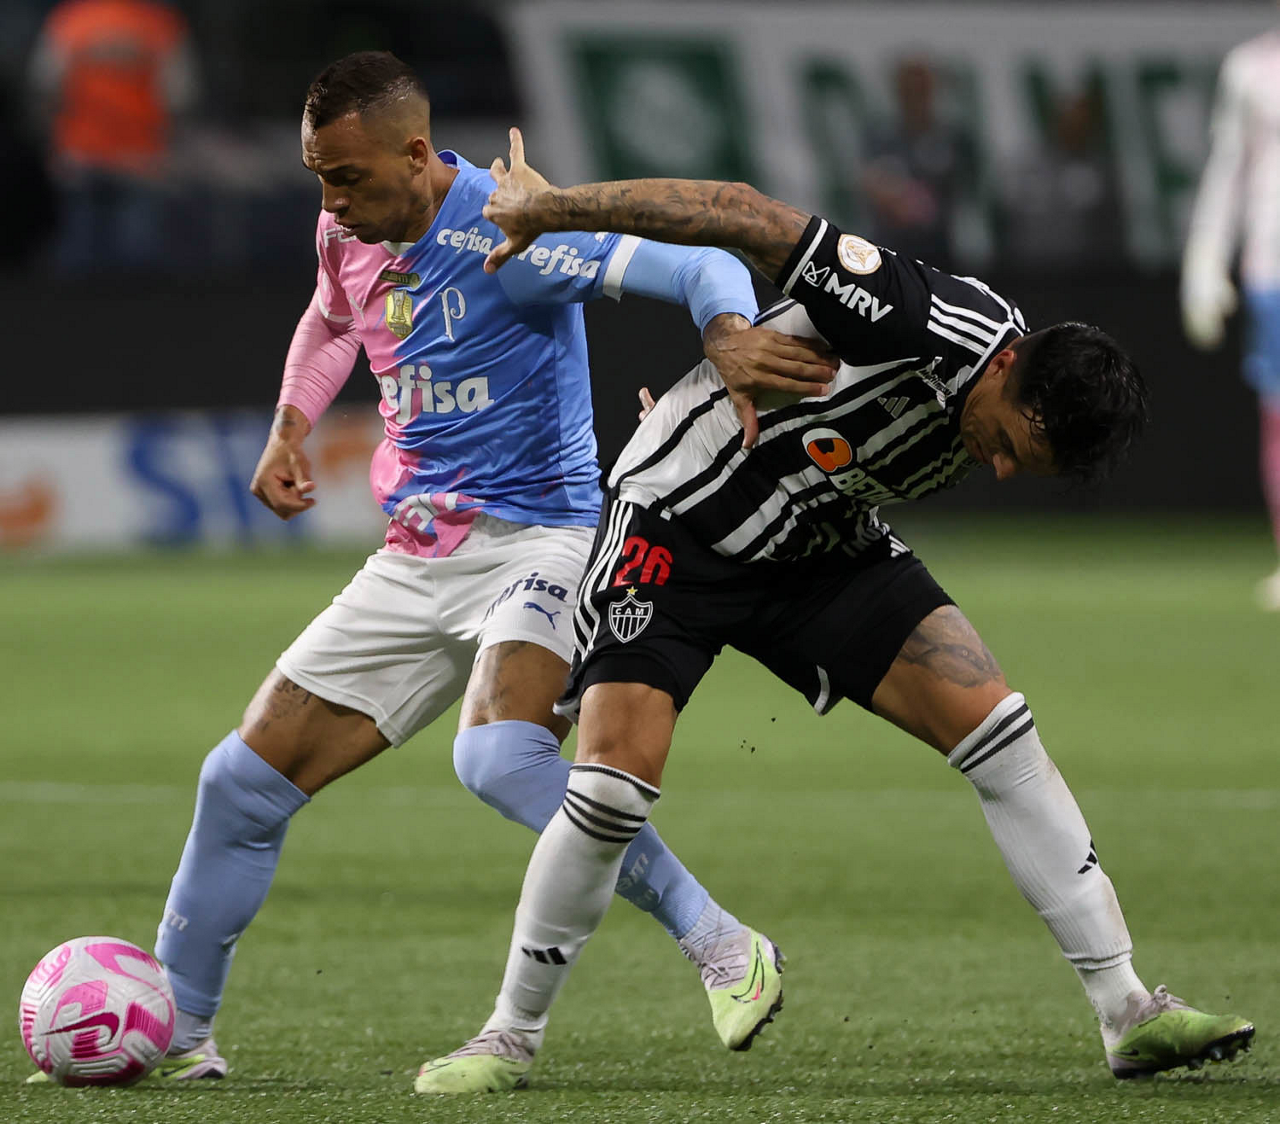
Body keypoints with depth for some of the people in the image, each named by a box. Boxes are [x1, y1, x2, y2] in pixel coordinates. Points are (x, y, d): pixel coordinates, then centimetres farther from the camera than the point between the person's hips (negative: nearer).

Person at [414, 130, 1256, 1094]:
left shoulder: (1019, 419, -7)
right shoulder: (926, 326, -32)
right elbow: (748, 219, -31)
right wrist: (552, 207, -27)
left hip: (823, 550, 6)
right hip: (678, 514, -6)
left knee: (992, 723, -8)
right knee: (616, 779, -19)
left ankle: (1128, 1012, -5)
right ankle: (513, 1034, 2)